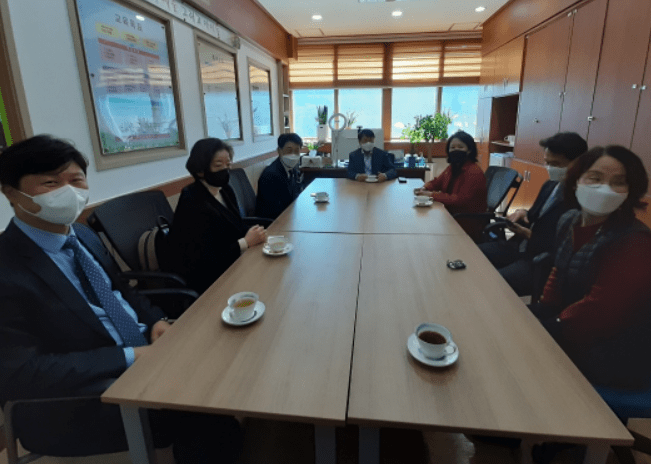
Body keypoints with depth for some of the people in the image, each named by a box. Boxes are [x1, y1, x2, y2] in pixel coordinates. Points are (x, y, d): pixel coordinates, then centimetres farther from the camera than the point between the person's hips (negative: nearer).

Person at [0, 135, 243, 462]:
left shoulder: (85, 237, 6)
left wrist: (156, 320, -3)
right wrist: (129, 357, -23)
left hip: (145, 347, 7)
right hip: (80, 400, -7)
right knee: (208, 414, -22)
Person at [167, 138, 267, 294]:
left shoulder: (225, 190, 6)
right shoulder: (193, 205, -20)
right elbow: (206, 261, -22)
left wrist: (253, 236, -10)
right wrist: (246, 243, -18)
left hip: (231, 265, 8)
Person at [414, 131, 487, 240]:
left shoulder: (474, 173, -19)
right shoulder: (452, 168, 8)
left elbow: (460, 199, -26)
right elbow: (436, 182, 21)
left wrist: (432, 194, -25)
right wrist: (424, 188, -3)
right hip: (451, 216, 8)